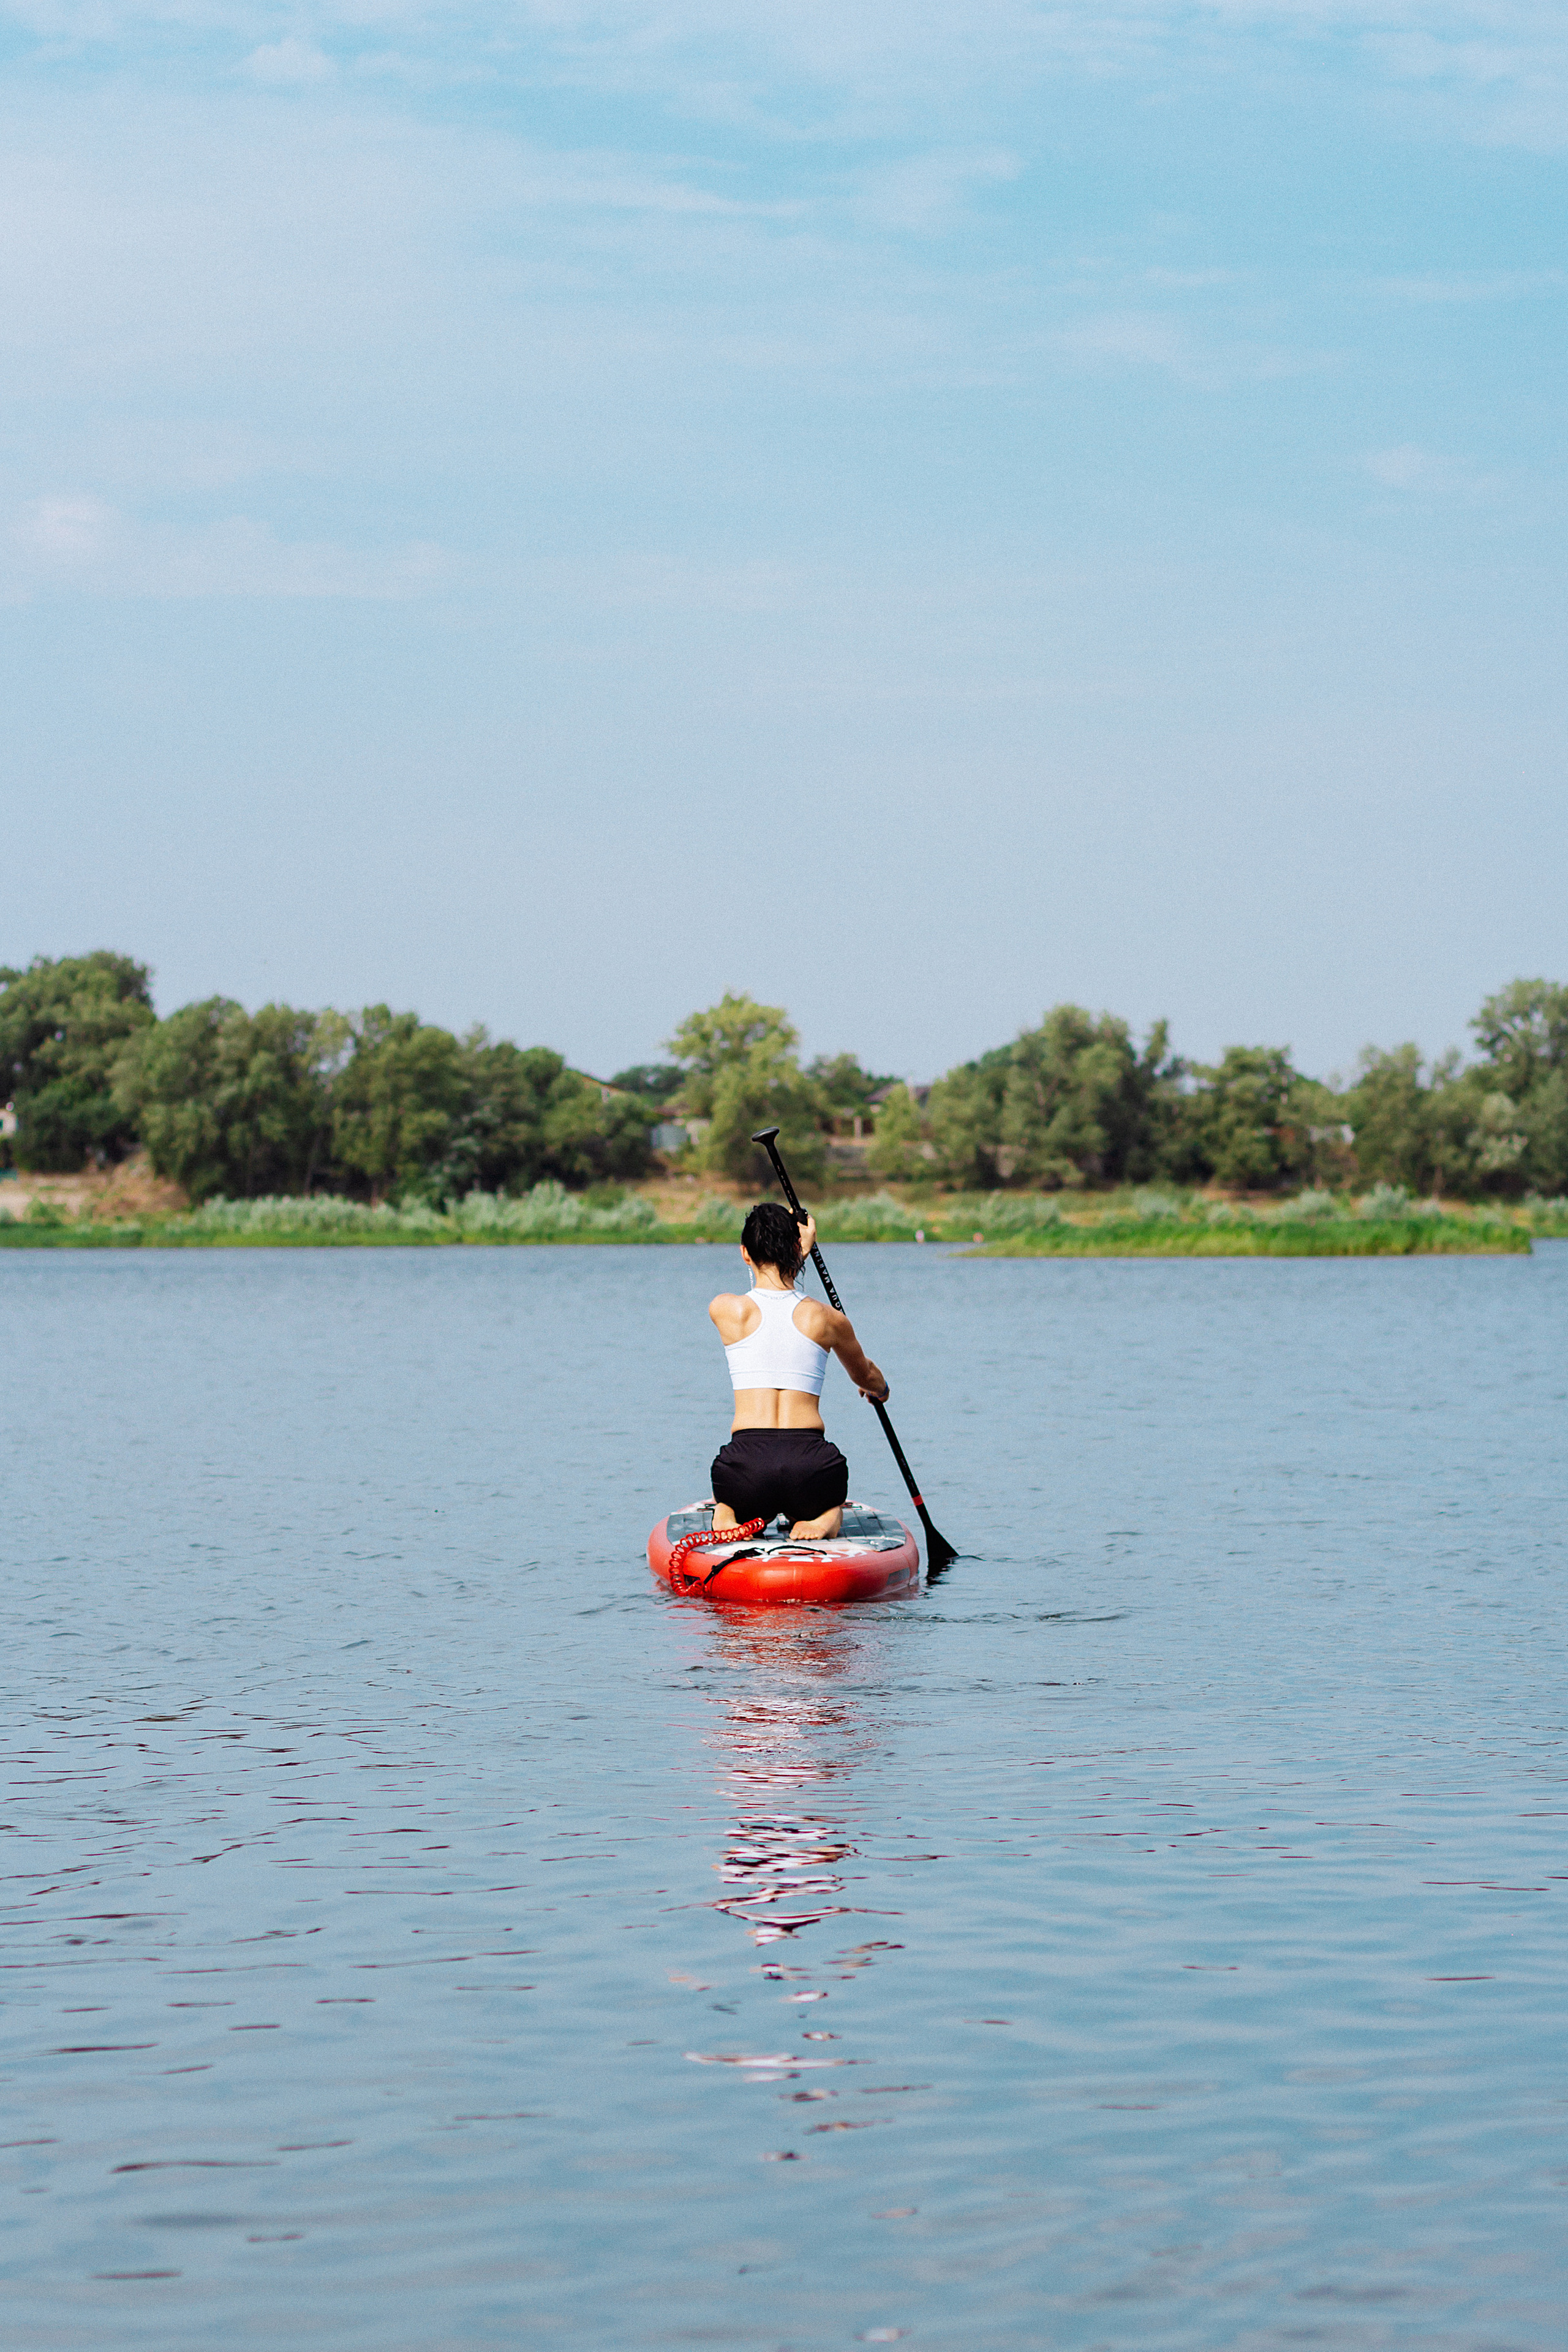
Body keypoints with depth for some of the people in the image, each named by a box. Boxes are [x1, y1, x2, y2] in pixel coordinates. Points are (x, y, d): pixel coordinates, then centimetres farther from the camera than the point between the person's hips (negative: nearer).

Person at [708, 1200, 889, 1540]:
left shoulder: (725, 1310, 2)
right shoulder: (828, 1319, 7)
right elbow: (865, 1376, 30)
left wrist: (801, 1250, 40)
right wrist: (880, 1388, 54)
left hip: (747, 1464, 0)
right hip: (810, 1467, 0)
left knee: (729, 1504, 37)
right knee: (828, 1503, 36)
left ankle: (728, 1520, -2)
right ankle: (819, 1522, -3)